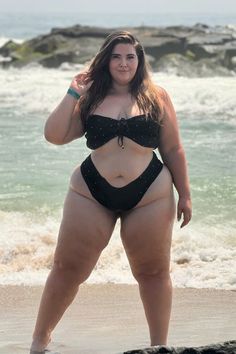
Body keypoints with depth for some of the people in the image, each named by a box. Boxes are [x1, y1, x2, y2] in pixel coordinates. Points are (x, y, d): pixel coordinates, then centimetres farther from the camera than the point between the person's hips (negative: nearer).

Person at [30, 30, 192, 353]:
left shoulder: (156, 97, 3)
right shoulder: (91, 98, 5)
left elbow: (173, 150, 7)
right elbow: (54, 136, -2)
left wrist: (184, 195, 6)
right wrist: (73, 94, -5)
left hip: (149, 195, 0)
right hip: (91, 194, 1)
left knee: (154, 272, 7)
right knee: (67, 269, 4)